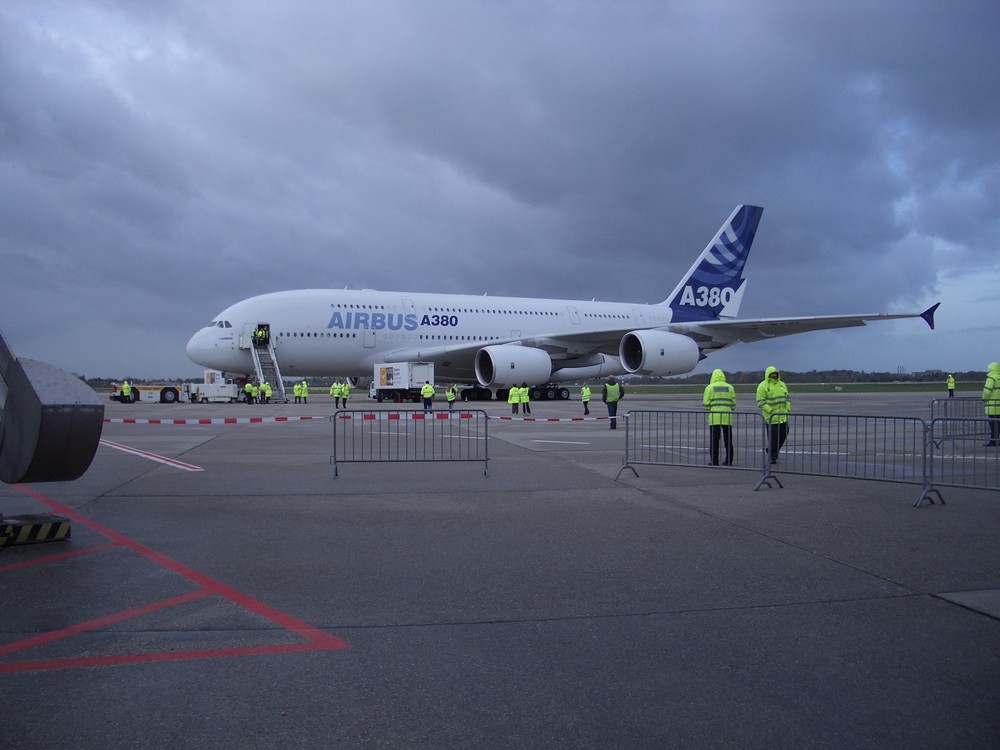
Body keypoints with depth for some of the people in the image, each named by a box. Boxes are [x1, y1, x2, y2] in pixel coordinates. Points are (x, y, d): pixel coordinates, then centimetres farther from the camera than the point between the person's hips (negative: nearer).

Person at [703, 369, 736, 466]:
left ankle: (714, 461, 1)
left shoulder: (710, 387, -1)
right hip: (727, 417, 2)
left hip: (714, 417, -2)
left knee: (714, 440, 2)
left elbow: (706, 404, -5)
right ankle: (729, 461, 11)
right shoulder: (730, 387, 7)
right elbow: (733, 403, 6)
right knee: (728, 440, 9)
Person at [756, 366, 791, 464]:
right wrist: (771, 411, -20)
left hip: (783, 416, 7)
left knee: (783, 434, 11)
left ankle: (771, 451, 31)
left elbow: (787, 398, 18)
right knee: (773, 437, -3)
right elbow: (760, 402, -14)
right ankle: (772, 457, 11)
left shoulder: (782, 384, 13)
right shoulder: (763, 386, -9)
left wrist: (788, 409, 4)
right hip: (771, 417, -7)